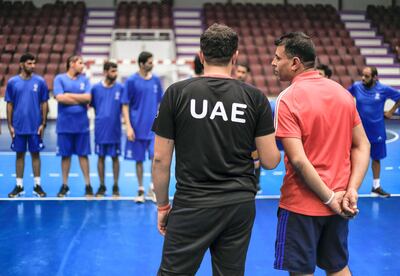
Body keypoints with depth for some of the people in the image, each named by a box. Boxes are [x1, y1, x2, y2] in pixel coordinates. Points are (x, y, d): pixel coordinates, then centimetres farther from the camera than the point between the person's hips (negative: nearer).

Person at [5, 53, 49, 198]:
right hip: (18, 126, 1)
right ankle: (19, 185, 16)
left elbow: (44, 104, 3)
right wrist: (10, 125, 1)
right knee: (20, 155, 8)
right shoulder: (12, 82, 2)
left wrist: (43, 123, -2)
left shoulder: (40, 81, 1)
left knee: (35, 154, 5)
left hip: (35, 126, -1)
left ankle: (37, 185, 13)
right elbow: (9, 104, 5)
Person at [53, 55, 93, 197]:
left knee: (83, 154, 4)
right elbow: (59, 97, -12)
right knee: (65, 155, 5)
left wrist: (68, 95, -8)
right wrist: (81, 100, -8)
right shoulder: (60, 78, 1)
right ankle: (64, 185, 17)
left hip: (82, 124, 2)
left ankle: (88, 185, 11)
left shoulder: (84, 79, 8)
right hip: (64, 124, -1)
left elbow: (88, 97, -5)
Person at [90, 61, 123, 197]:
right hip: (100, 128, 1)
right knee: (101, 157, 7)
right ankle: (102, 186, 18)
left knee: (115, 157, 5)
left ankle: (115, 186, 15)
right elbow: (89, 105, 9)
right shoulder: (96, 88, 2)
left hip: (115, 129, -1)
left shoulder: (120, 88, 1)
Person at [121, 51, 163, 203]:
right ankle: (140, 190, 19)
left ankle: (153, 188, 9)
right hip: (138, 127, -2)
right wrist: (128, 126, -11)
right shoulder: (131, 81, -4)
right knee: (139, 160, 6)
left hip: (154, 127, 2)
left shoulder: (156, 80, 6)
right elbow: (125, 105, -4)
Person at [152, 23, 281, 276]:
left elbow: (161, 159, -2)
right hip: (240, 205, 2)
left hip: (191, 206, -2)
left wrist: (162, 205, 10)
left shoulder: (177, 93, -4)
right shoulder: (255, 97, -1)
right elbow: (270, 161, -1)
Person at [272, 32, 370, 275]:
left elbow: (298, 160, -21)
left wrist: (330, 198, -13)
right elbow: (363, 146, 3)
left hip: (302, 205, -6)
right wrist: (351, 190, -3)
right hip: (339, 206, 6)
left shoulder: (288, 99, -14)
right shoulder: (342, 92, 3)